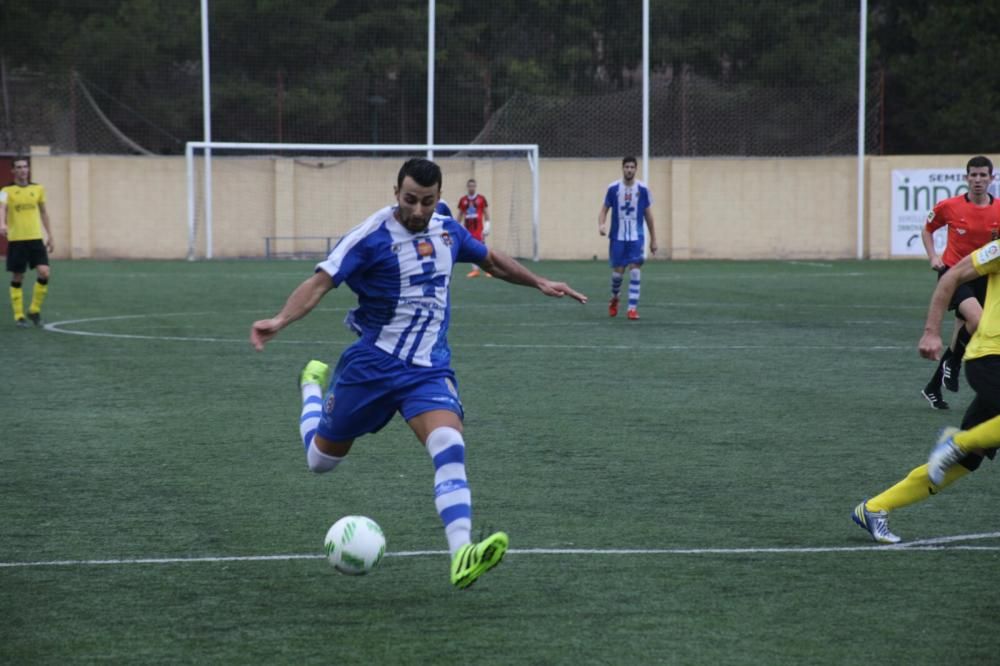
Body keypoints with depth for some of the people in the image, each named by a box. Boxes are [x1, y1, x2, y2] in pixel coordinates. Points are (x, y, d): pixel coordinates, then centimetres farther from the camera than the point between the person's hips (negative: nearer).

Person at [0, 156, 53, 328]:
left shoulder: (38, 189, 9)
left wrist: (50, 236, 17)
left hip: (36, 238, 3)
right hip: (16, 240, -3)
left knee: (44, 273, -11)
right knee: (17, 279, 2)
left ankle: (35, 310, 7)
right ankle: (19, 316, 12)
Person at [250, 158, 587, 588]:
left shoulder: (447, 231, 3)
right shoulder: (371, 236, -16)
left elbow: (490, 259, 24)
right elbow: (320, 282, -23)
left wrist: (539, 283, 26)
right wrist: (280, 320, -39)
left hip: (429, 369, 3)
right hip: (372, 364, -3)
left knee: (450, 448, -25)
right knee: (321, 459, 14)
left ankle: (462, 557, -34)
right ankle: (313, 384, 48)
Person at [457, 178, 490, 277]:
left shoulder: (481, 198, 1)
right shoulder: (463, 200, 7)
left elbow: (486, 213, 2)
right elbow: (460, 214, 14)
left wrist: (487, 226, -6)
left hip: (479, 228, -3)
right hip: (468, 228, 3)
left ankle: (489, 269, -2)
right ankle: (475, 270, 6)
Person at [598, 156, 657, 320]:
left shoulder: (642, 189, -2)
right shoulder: (613, 188, -3)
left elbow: (648, 214, 6)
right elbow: (604, 209, 3)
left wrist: (653, 239, 8)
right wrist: (601, 224, -19)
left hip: (636, 237, 0)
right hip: (617, 237, 0)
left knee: (635, 270, -12)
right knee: (618, 272, 4)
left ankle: (632, 308, -9)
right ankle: (614, 299, 33)